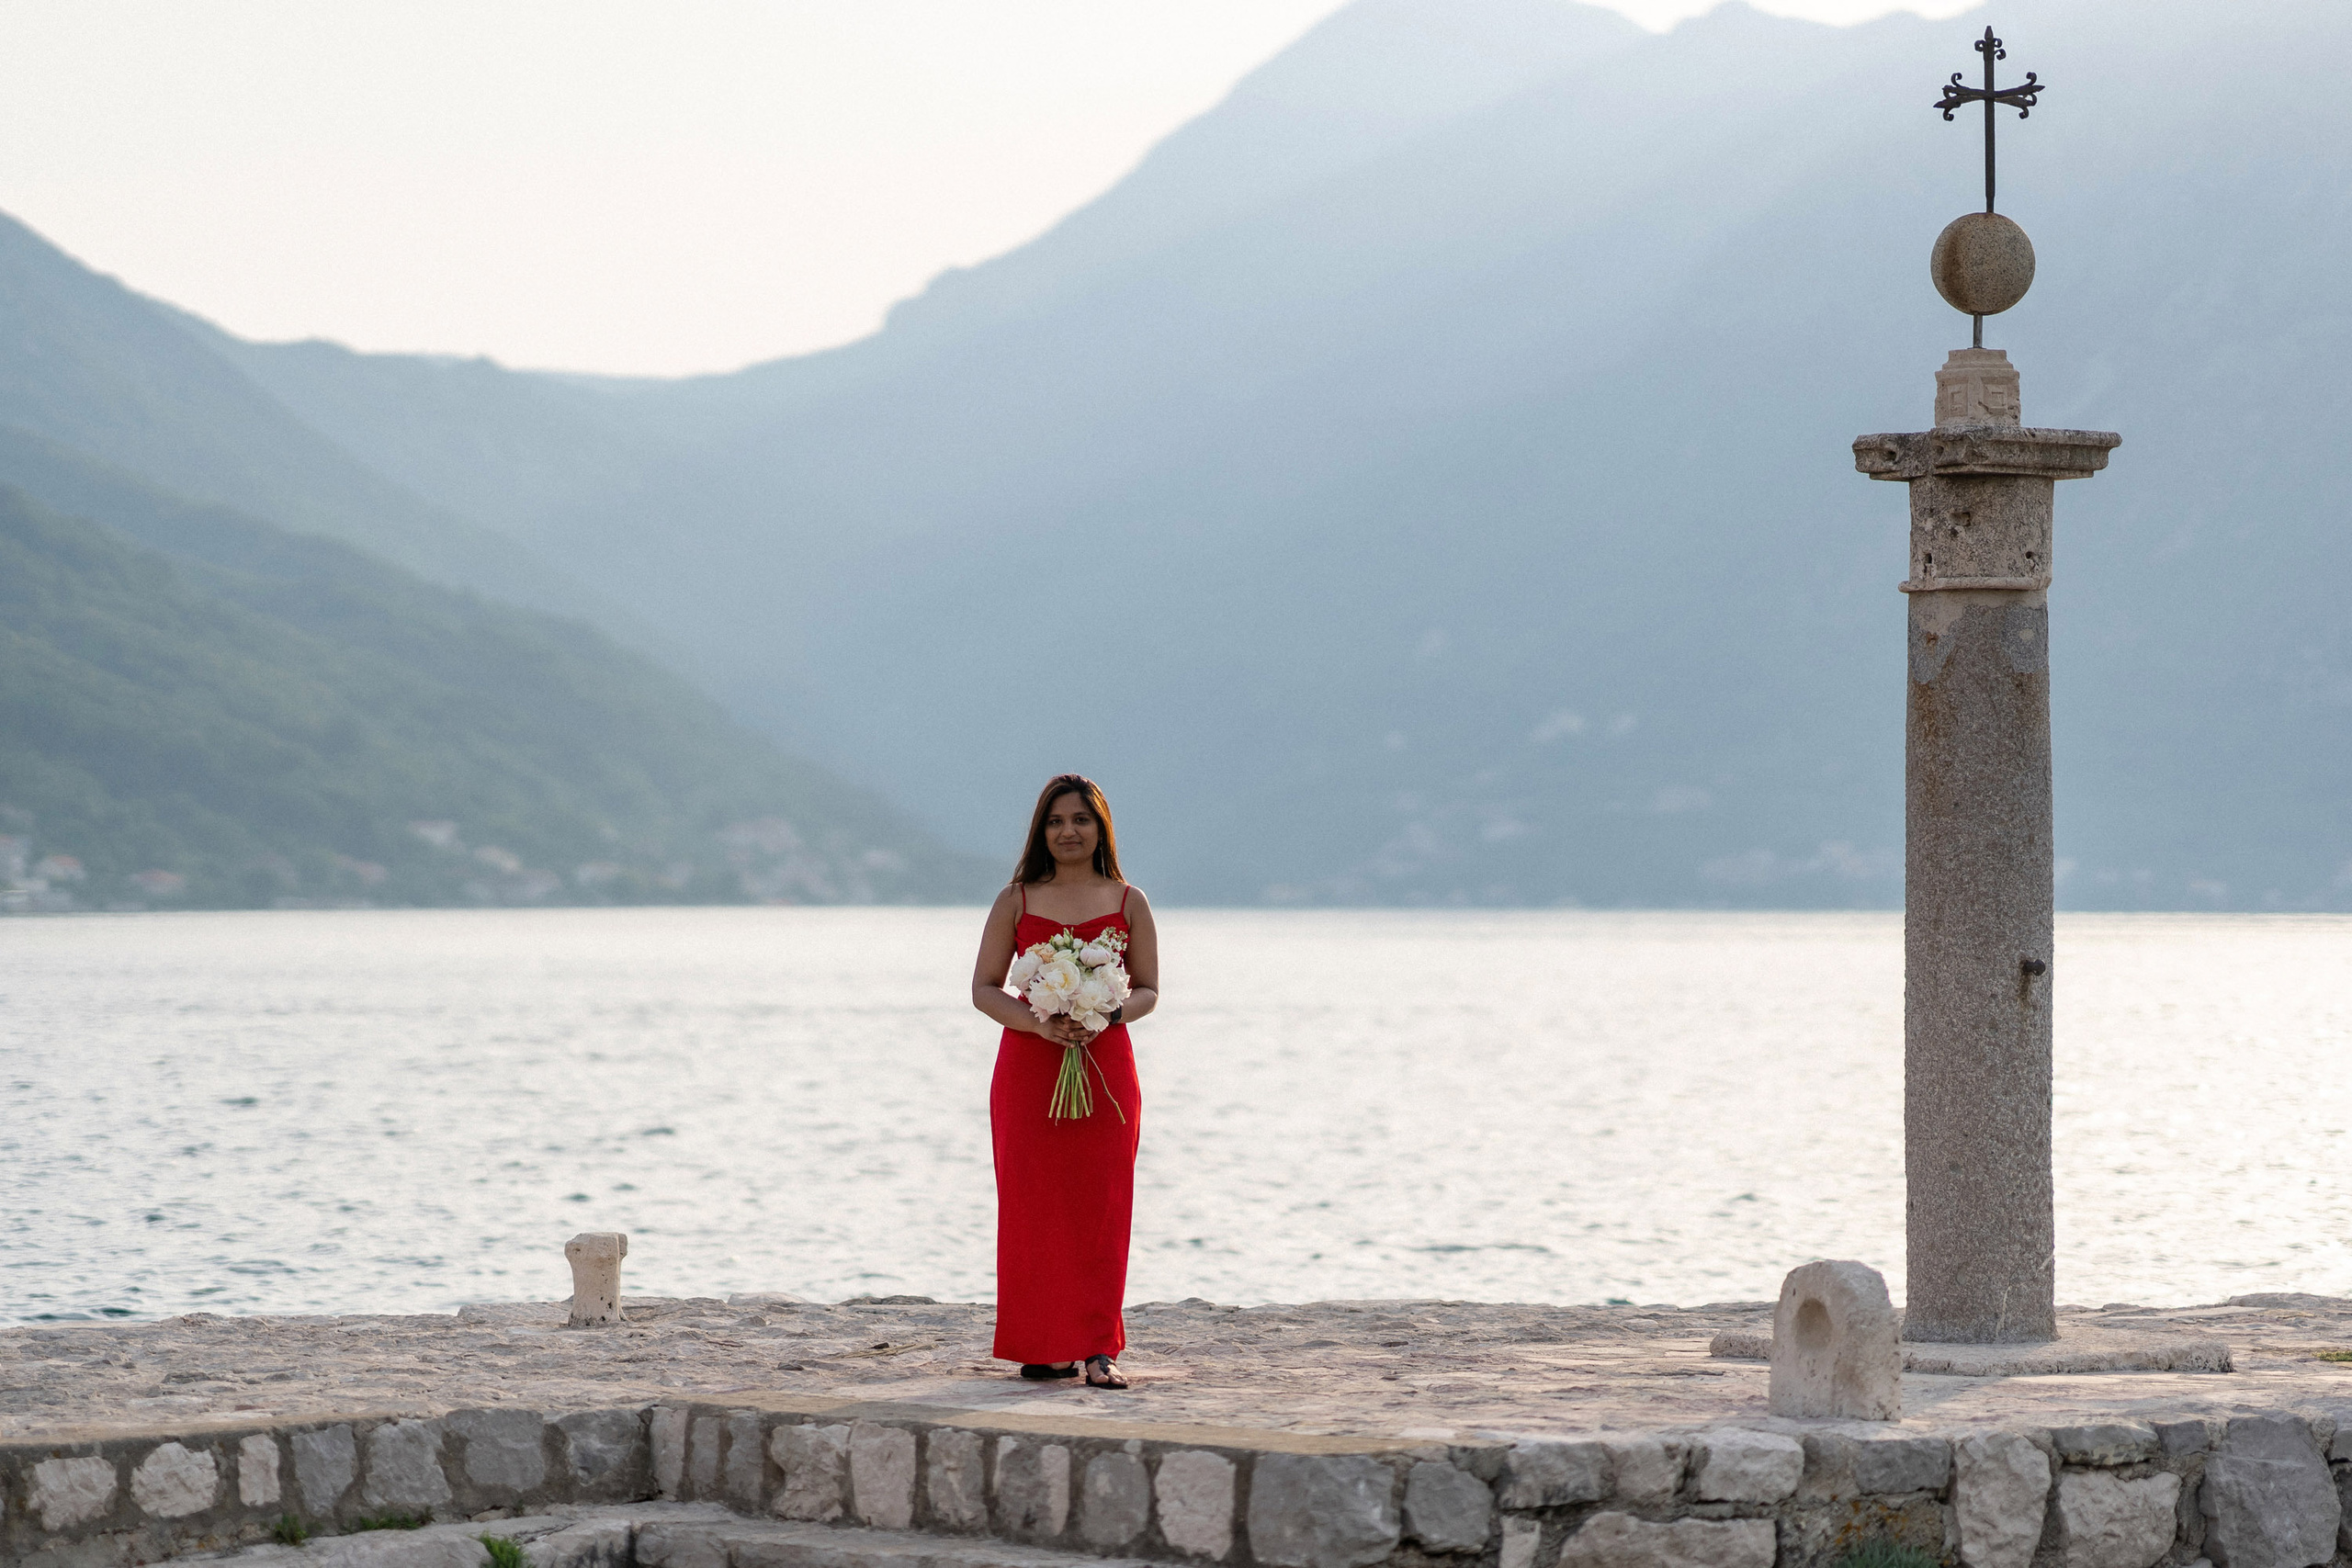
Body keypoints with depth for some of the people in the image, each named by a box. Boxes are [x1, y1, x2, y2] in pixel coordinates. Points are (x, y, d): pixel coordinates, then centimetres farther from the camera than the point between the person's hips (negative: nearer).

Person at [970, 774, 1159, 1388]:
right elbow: (984, 987, 4)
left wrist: (1110, 1011, -14)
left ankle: (1098, 1349, -5)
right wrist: (1037, 1022, -14)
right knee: (1034, 1204, -1)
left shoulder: (1128, 903, 7)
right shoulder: (1016, 901, 6)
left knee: (1101, 1204, -5)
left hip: (1106, 1067, 0)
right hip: (1028, 1067, 0)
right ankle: (1044, 1347, 8)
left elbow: (1148, 991, 8)